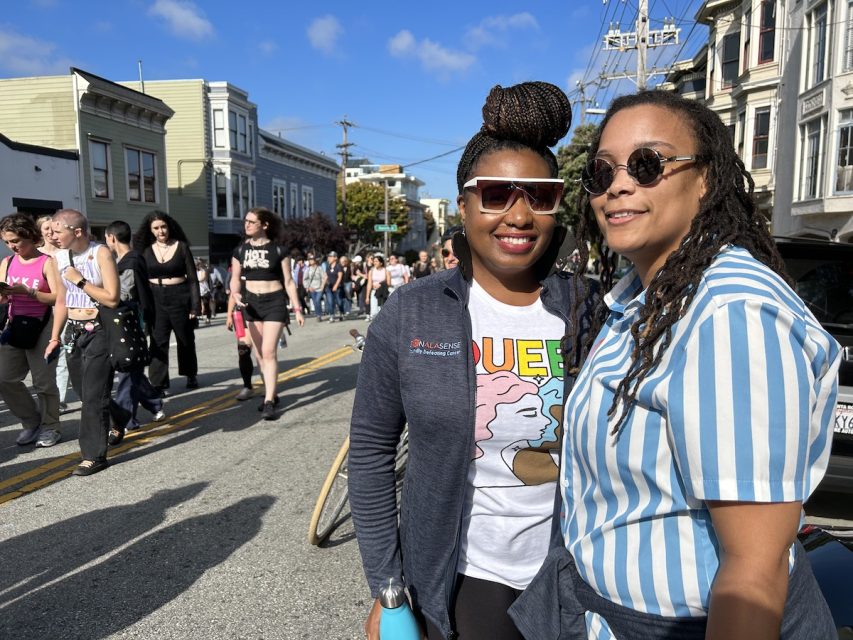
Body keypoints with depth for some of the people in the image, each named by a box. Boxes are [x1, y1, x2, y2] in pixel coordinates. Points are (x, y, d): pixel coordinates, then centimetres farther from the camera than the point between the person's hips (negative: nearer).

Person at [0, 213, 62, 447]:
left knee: (43, 382, 0)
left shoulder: (47, 263, -7)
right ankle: (32, 421, 22)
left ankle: (50, 426, 16)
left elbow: (57, 298, -14)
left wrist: (26, 291, -24)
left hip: (40, 327, -6)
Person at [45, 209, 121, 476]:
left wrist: (80, 281, -15)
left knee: (94, 396, -4)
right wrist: (54, 337, 13)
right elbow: (61, 300, 15)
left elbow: (112, 298, -18)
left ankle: (94, 455, 3)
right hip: (72, 331, 7)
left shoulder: (101, 253, -12)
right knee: (85, 393, 12)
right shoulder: (60, 256, 7)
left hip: (97, 331, -7)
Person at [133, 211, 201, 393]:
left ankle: (191, 375, 31)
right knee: (158, 342, -3)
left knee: (185, 339, 13)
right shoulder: (146, 250, 5)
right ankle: (159, 383, 1)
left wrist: (195, 305, -7)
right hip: (156, 299, 1)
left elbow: (193, 278, -2)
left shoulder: (181, 247, -1)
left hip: (180, 297, -1)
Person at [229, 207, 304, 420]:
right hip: (252, 302, 4)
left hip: (274, 302, -4)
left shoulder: (278, 250, -5)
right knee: (259, 354, 10)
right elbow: (235, 279, 6)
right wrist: (236, 295, -16)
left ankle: (269, 401, -10)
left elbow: (288, 281, -1)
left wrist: (297, 309, -4)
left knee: (269, 352, -12)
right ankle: (271, 394, 24)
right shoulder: (240, 251, 5)